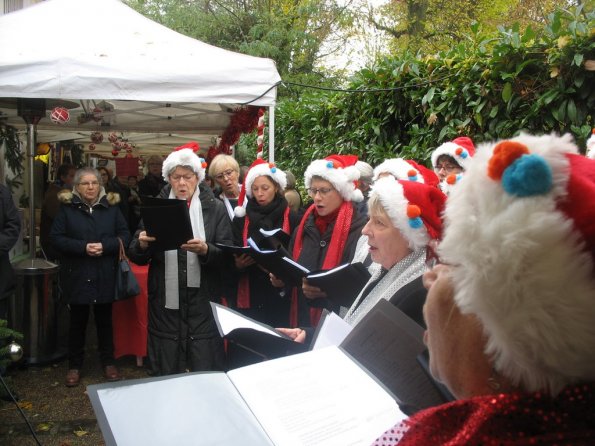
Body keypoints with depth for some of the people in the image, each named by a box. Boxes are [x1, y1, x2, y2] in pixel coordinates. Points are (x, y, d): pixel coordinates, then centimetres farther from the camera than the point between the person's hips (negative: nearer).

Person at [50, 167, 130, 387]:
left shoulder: (111, 207, 3)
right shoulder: (67, 208, -1)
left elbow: (125, 235, 0)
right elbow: (55, 237, -6)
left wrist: (105, 246, -17)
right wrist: (83, 247, -18)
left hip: (105, 276, 1)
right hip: (77, 276, -1)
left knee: (104, 320, 12)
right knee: (78, 321, 10)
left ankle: (108, 362, 26)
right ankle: (74, 365, 24)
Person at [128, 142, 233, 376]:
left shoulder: (215, 208, 2)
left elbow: (227, 255, -4)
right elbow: (137, 257, 8)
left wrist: (205, 250, -23)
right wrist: (142, 244, -13)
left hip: (202, 302, -1)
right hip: (165, 304, 2)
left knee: (206, 374, 3)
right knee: (165, 375, 9)